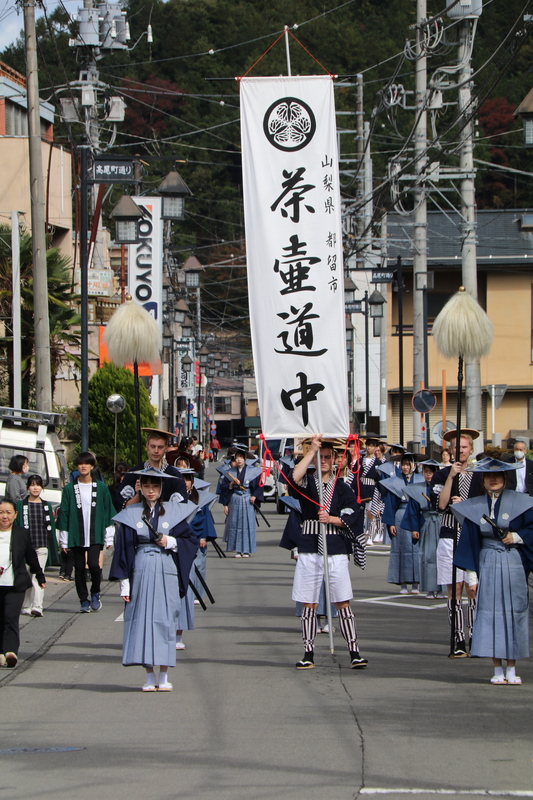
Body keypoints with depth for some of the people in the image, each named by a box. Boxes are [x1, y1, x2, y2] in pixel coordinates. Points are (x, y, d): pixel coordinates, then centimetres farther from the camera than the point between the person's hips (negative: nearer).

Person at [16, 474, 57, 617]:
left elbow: (51, 528, 12)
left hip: (42, 547, 0)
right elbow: (16, 526, 3)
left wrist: (54, 549, 8)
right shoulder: (21, 505, 6)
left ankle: (37, 607, -20)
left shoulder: (46, 506, 11)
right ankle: (26, 607, 13)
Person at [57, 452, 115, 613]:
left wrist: (109, 536, 4)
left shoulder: (101, 488, 4)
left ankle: (95, 593, 9)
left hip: (95, 535, -1)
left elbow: (108, 513, 8)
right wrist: (63, 539, 2)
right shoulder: (69, 489, 4)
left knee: (94, 565, -16)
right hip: (76, 537, 1)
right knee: (79, 568, 4)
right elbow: (64, 514, 5)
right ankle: (84, 601, 16)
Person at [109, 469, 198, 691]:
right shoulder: (130, 514, 5)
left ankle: (164, 676, 3)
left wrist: (171, 542, -10)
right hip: (141, 571, 0)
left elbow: (191, 539, 9)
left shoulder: (173, 512, 7)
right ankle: (149, 676, 4)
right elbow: (123, 549, 4)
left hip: (166, 572, 0)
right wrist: (124, 582, -2)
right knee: (142, 620, -2)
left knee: (165, 620, -2)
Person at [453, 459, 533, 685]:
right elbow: (469, 541, 7)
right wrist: (471, 573, 2)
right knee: (490, 613, -3)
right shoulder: (475, 507, 6)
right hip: (487, 563, 1)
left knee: (513, 612, -1)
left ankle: (511, 670, 6)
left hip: (513, 563, -1)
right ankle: (497, 670, 2)